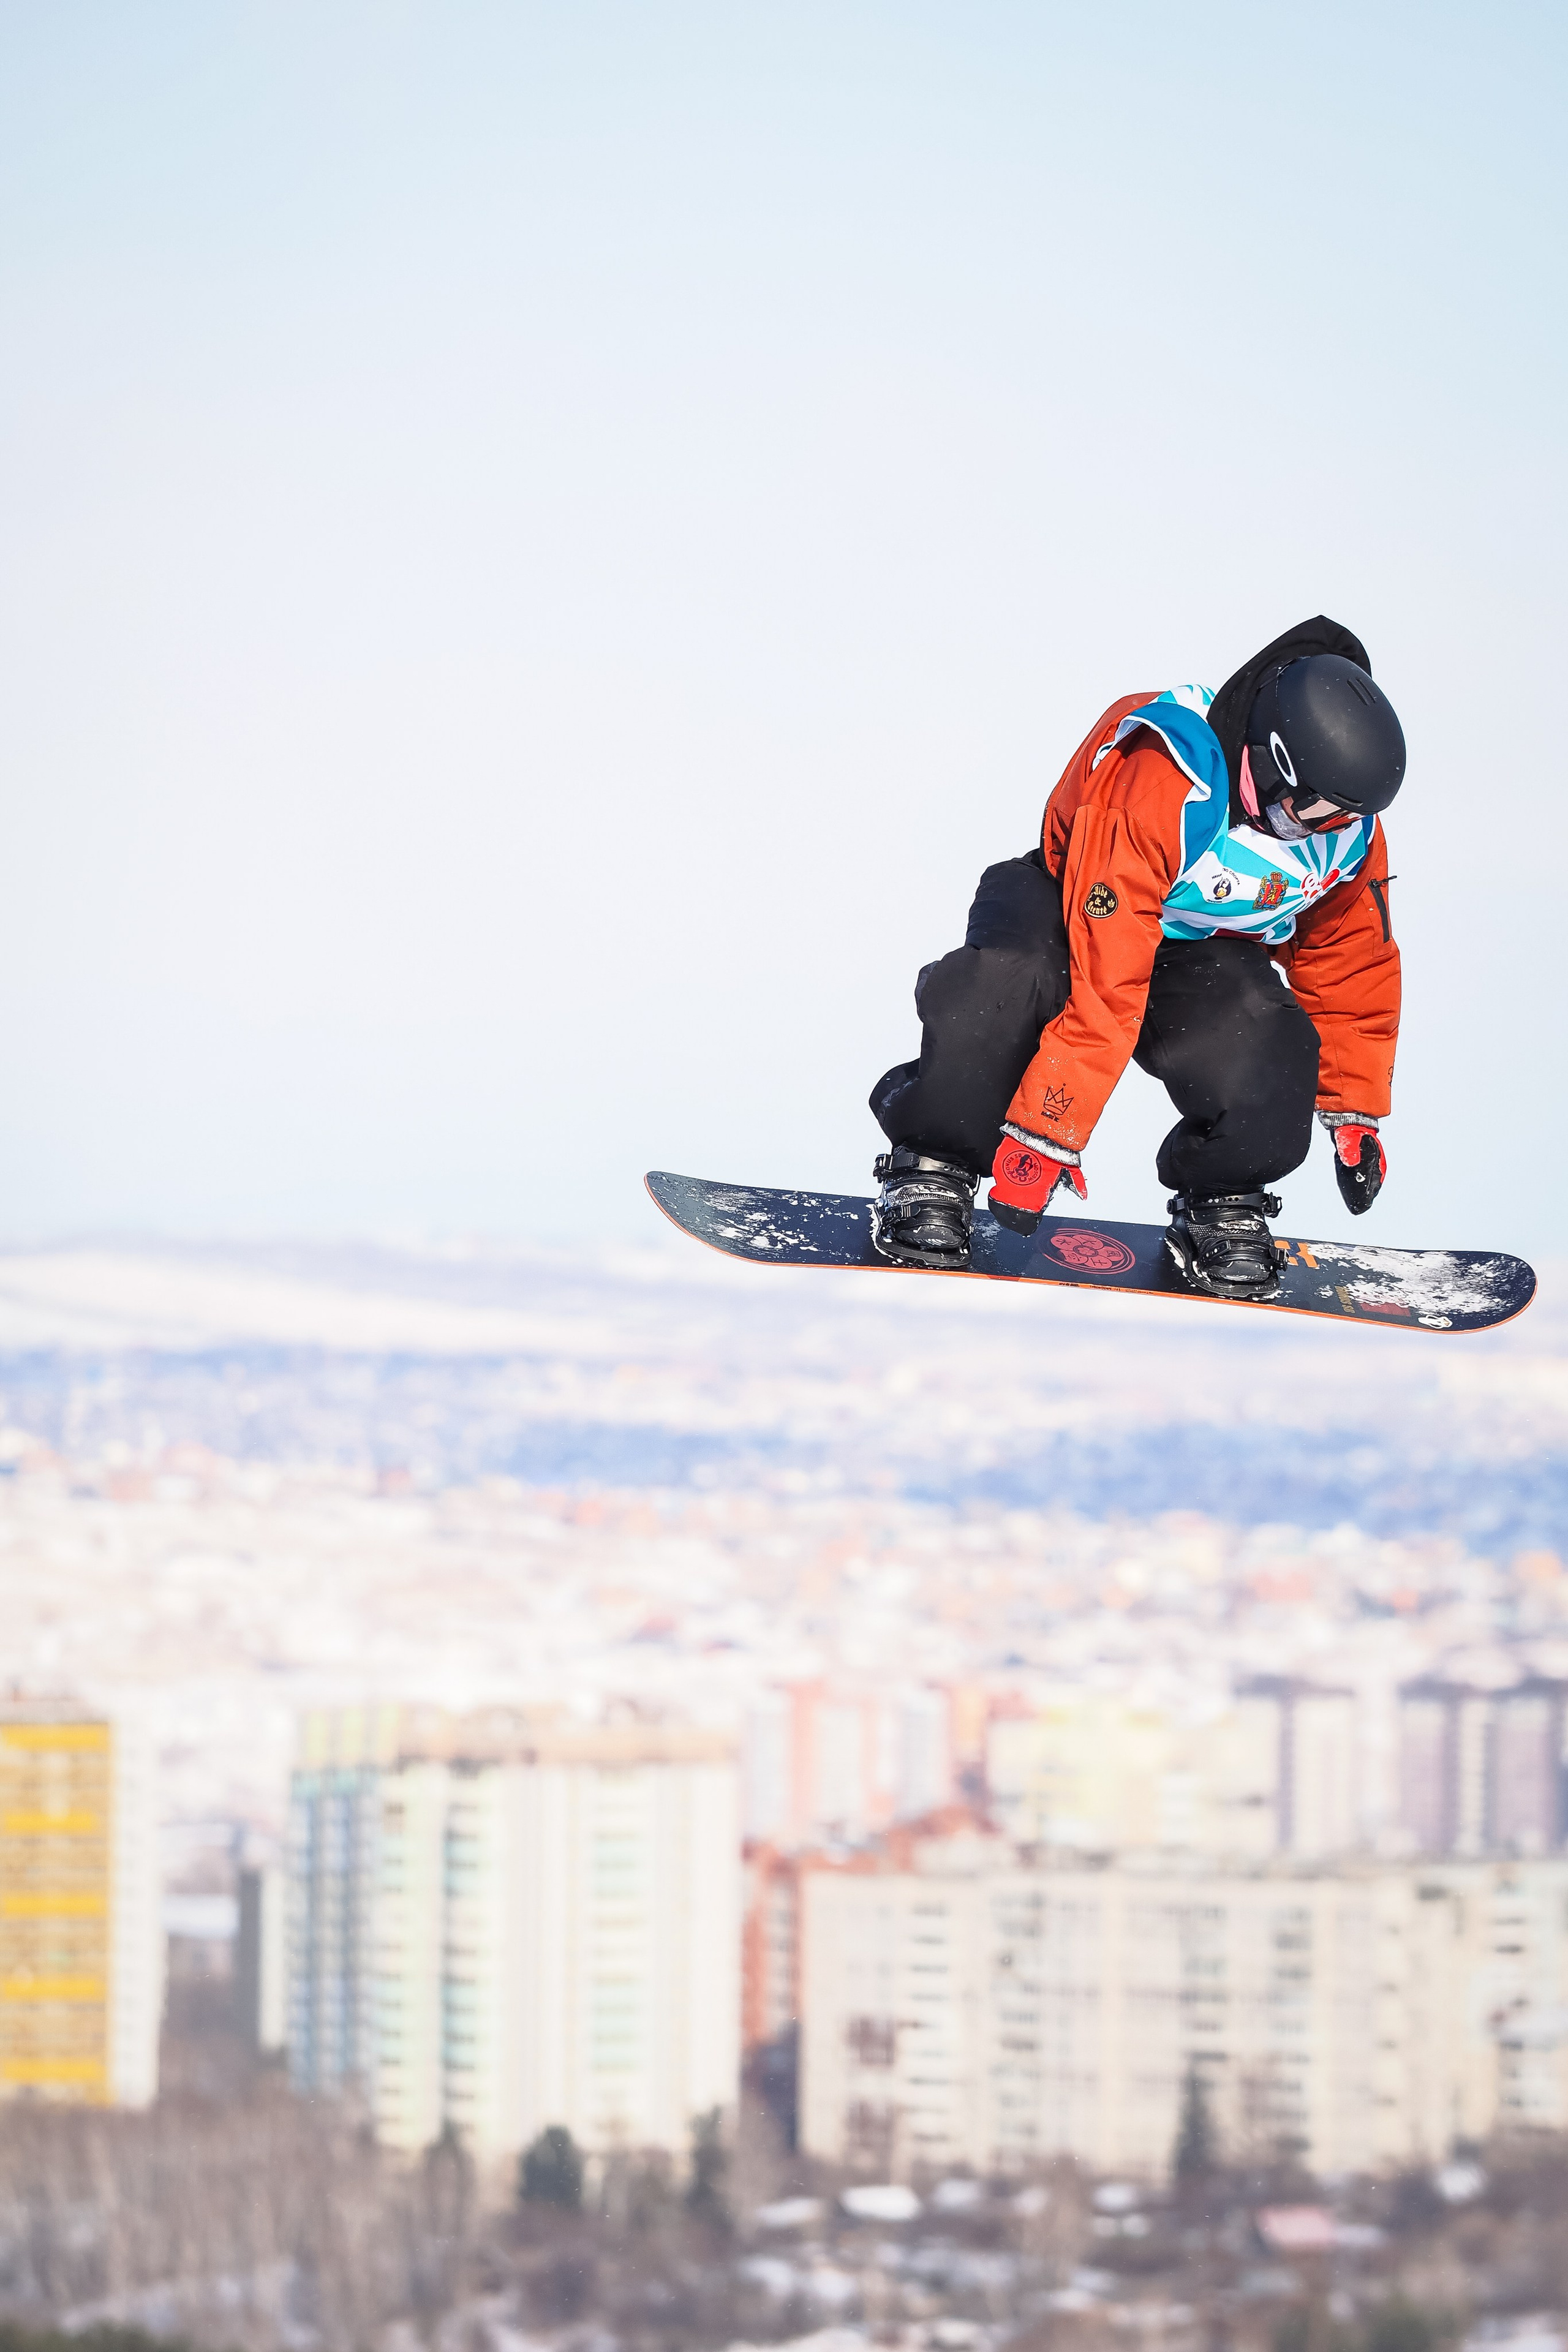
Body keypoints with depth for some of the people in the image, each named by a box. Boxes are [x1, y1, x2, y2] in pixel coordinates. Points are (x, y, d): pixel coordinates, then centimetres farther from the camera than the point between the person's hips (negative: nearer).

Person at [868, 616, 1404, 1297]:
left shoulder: (1349, 830, -15)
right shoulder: (1156, 782, -36)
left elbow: (1349, 967, 5)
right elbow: (1100, 982, -37)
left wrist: (1356, 1114, 10)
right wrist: (1047, 1136, -36)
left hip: (1204, 956, 4)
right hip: (1080, 911, -4)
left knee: (1267, 1057, -30)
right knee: (1006, 981, -39)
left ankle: (1222, 1198, 1)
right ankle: (933, 1166, -18)